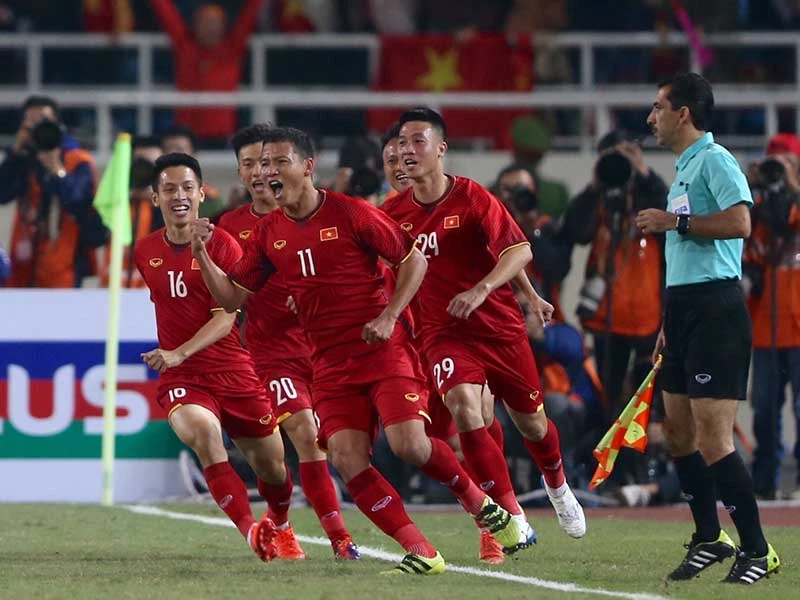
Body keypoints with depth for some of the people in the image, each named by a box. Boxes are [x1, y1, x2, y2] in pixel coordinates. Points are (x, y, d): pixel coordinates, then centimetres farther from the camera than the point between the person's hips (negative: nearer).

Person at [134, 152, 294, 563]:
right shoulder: (145, 252, 5)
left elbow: (226, 317, -17)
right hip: (179, 377, 1)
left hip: (235, 371, -1)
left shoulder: (223, 245, -9)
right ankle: (251, 531, -36)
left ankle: (278, 526, 45)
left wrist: (179, 353, -30)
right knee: (203, 434, -32)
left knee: (272, 467, 11)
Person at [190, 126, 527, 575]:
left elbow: (414, 259, -2)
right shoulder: (269, 234, 8)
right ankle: (422, 554, -10)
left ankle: (481, 503, 9)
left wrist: (390, 317, -13)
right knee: (347, 459, -13)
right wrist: (202, 255, -5)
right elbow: (233, 297, 11)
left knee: (409, 444, -19)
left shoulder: (350, 213, -7)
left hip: (384, 349, -5)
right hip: (331, 363, 5)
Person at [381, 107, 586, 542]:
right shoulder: (393, 212, -1)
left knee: (530, 421, 10)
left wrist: (481, 290, -31)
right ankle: (513, 517, -19)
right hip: (443, 331, 1)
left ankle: (557, 486, 46)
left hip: (499, 324, -1)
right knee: (462, 405, -26)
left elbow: (518, 250, -18)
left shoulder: (472, 198, -11)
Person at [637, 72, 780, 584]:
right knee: (679, 431, 12)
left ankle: (757, 550, -6)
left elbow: (739, 222, -25)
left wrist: (675, 221, -17)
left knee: (713, 440, -12)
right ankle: (709, 538, 24)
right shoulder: (684, 168, 20)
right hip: (685, 309, 10)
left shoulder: (714, 160, -10)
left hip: (714, 308, -10)